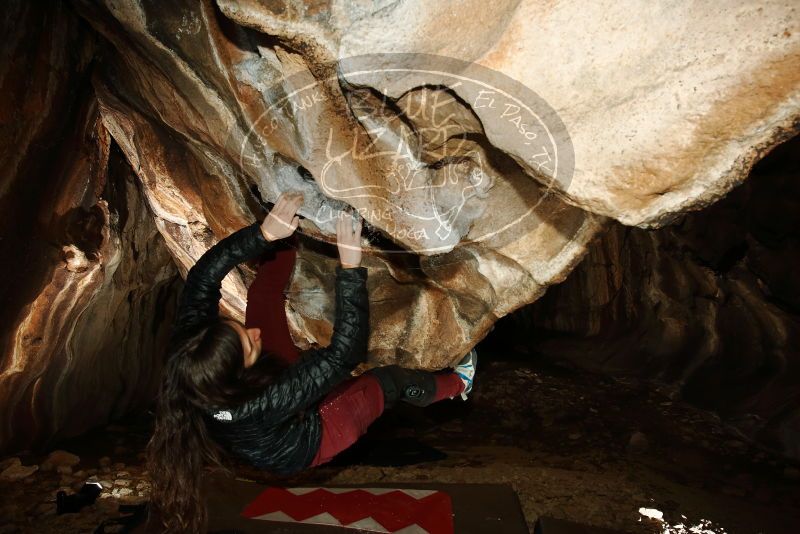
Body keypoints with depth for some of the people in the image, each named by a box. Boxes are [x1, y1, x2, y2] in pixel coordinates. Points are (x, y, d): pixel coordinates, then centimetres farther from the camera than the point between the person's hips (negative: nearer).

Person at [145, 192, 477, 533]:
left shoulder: (187, 349, -34)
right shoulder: (263, 405, -48)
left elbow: (203, 276, -27)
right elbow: (346, 352, -49)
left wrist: (265, 233, -39)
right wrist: (350, 266, -52)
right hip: (303, 446, -5)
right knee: (392, 381, 6)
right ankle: (458, 384, 35)